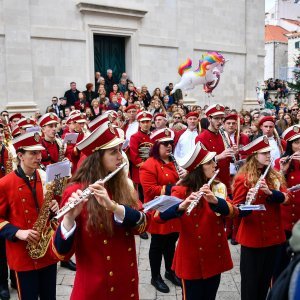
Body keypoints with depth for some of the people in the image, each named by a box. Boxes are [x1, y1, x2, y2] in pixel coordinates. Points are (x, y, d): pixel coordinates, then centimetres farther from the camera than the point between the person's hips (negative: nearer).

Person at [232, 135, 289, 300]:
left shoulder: (274, 175, 8)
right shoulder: (243, 178, -12)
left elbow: (284, 197, -4)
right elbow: (237, 207, -14)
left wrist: (270, 193, -23)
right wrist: (248, 202, -34)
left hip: (273, 234, 6)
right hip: (253, 236, -6)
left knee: (266, 278, 18)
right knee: (251, 280, 5)